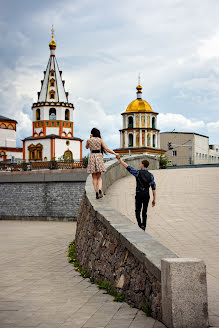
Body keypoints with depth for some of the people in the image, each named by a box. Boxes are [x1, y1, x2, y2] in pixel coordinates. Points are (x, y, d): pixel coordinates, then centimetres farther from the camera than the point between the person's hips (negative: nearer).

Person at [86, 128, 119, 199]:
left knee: (94, 177, 6)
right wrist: (115, 153, 2)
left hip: (92, 157, 0)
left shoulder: (89, 140, 3)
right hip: (99, 157, 0)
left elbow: (87, 147, 23)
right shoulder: (100, 140, 3)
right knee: (99, 177, 7)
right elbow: (106, 149, -3)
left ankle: (97, 193, 0)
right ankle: (100, 190, -17)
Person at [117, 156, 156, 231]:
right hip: (147, 195, 3)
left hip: (139, 195, -3)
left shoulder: (138, 172, -5)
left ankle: (140, 225, -13)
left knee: (138, 212, 7)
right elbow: (153, 187, 0)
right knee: (144, 212, 13)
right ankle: (143, 227, 11)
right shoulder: (151, 175, 3)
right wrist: (154, 199, 4)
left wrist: (119, 159, 10)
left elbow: (126, 166, -1)